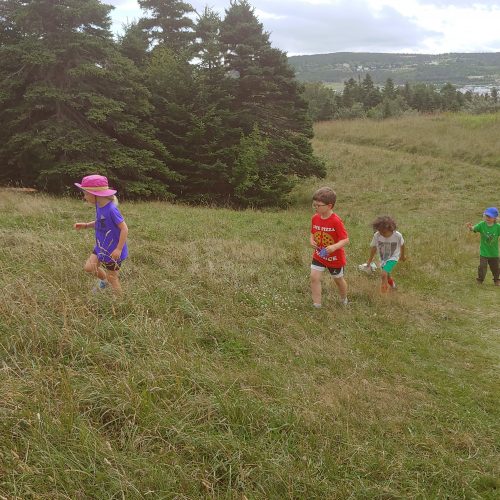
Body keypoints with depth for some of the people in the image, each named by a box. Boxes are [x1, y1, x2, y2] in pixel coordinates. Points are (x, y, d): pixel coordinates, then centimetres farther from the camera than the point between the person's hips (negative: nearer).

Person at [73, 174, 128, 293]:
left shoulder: (111, 209, -29)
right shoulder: (99, 205, -4)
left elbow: (124, 229, -26)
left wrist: (119, 249, -25)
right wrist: (85, 225, -1)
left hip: (113, 250, -7)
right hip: (101, 246, 7)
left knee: (112, 278, 7)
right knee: (89, 267, 9)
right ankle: (104, 279, 37)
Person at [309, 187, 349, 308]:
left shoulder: (336, 221, -27)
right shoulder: (315, 218, -8)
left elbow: (345, 239, -26)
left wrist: (334, 247, -42)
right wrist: (312, 241, -14)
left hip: (335, 257, -4)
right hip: (319, 255, 4)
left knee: (338, 279, 17)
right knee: (314, 277, -10)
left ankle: (344, 300, 44)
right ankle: (317, 305, -1)